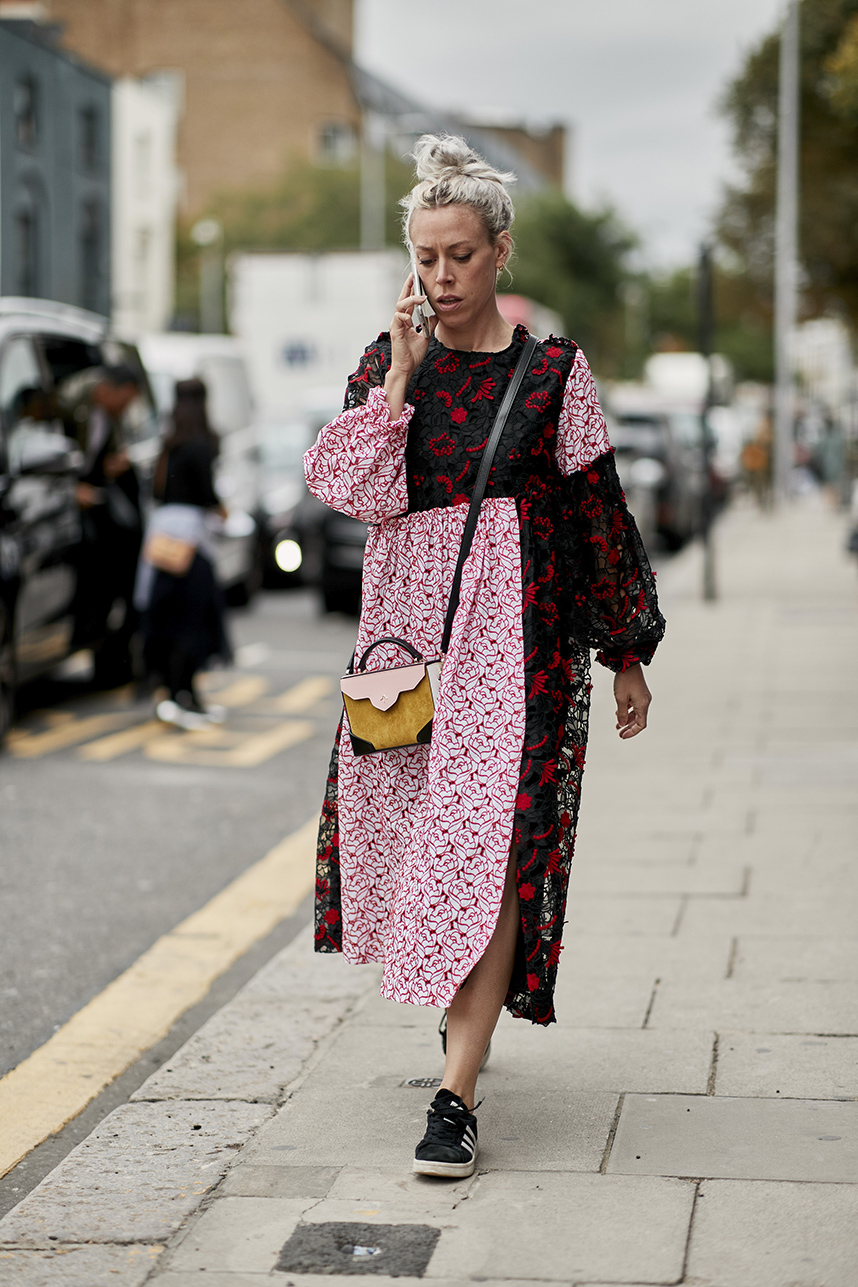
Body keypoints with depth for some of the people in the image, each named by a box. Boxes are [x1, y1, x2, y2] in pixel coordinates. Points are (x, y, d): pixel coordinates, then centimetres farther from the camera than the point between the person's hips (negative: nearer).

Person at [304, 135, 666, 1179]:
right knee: (403, 813, 10)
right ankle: (472, 997, 39)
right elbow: (354, 489, -7)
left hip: (519, 623, -4)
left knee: (496, 838, -12)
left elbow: (597, 509, 3)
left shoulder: (551, 367, -1)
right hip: (410, 612, 4)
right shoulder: (390, 360, 7)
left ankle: (456, 1093, -13)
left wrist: (627, 652, 4)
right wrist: (401, 376, -13)